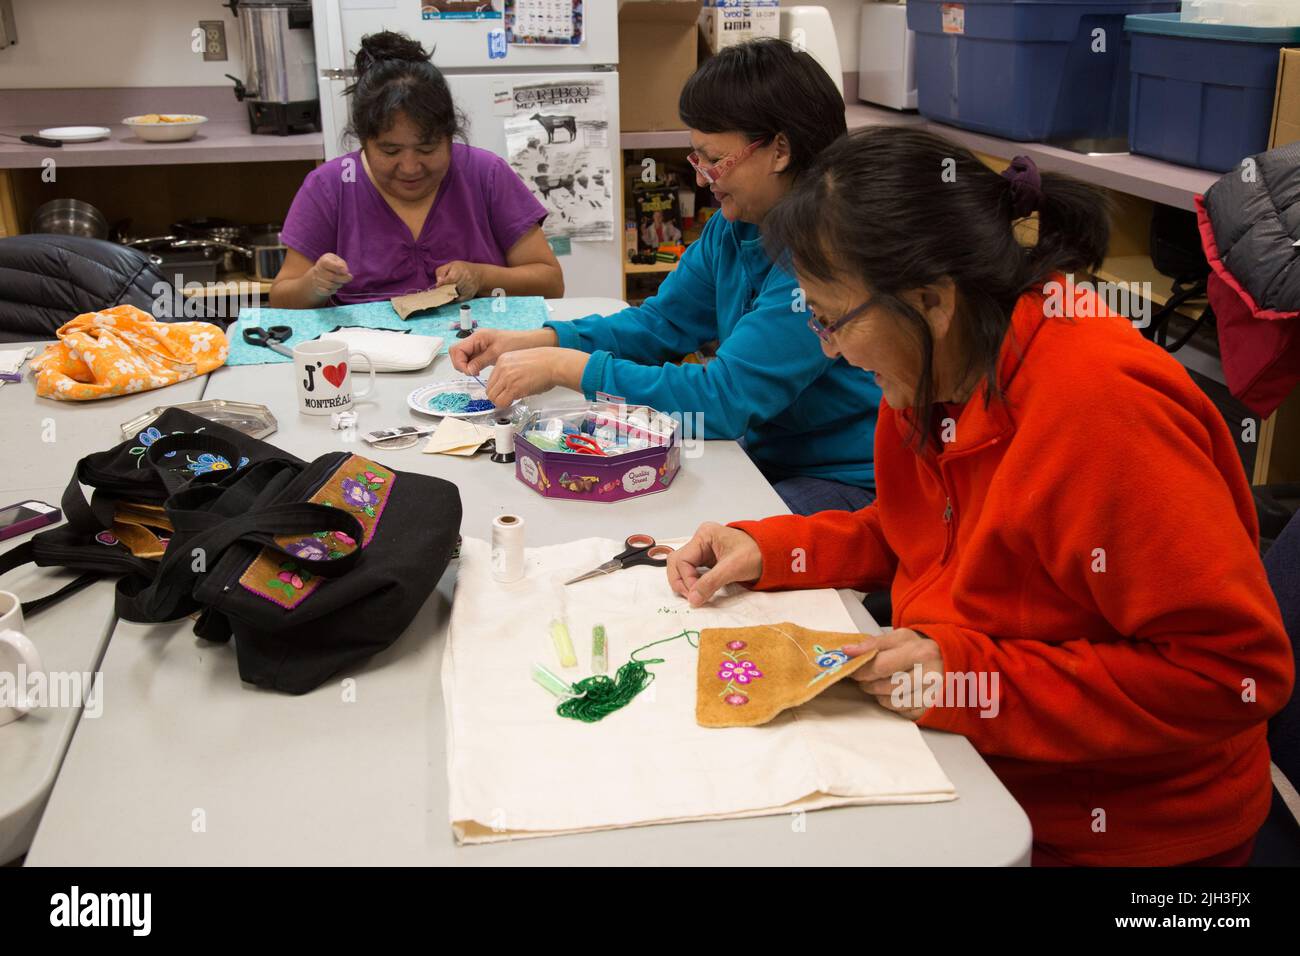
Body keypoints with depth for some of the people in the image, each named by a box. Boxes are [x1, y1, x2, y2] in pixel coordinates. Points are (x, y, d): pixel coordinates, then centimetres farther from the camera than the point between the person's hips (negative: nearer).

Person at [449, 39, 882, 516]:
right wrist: (530, 342, -2)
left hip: (847, 482, -7)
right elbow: (662, 322, 13)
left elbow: (725, 400, -27)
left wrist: (565, 366, -21)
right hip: (764, 454, 8)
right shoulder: (734, 227, 3)